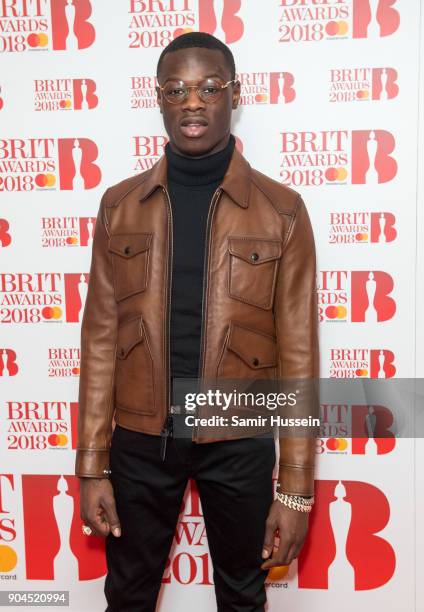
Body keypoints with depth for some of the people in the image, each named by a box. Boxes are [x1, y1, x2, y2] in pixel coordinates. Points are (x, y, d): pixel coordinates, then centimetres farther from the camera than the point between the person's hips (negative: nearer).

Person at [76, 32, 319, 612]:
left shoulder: (281, 210, -6)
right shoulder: (119, 205, 0)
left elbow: (297, 351, -6)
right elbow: (101, 338, 1)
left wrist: (297, 488, -6)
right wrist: (91, 466, 0)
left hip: (238, 441, -1)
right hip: (140, 438, 2)